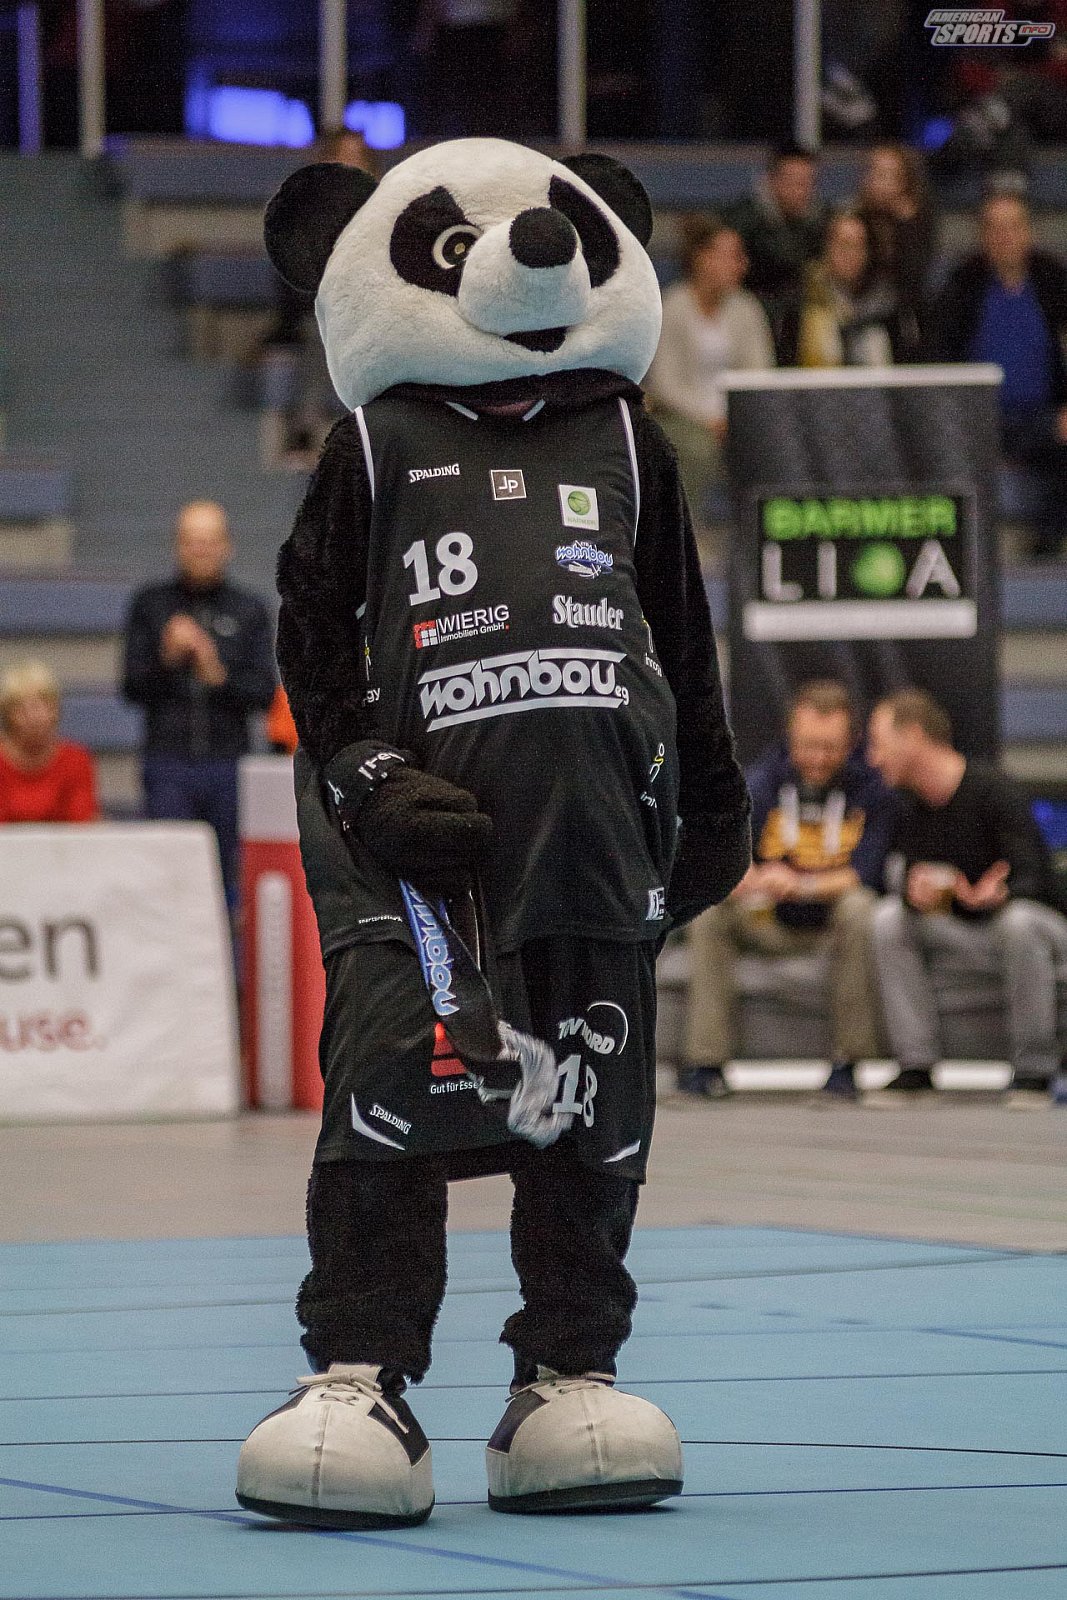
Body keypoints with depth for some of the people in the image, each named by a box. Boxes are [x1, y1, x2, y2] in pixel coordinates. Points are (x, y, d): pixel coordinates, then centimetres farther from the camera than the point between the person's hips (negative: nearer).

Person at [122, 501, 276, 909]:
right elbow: (133, 688, 3)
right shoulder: (151, 605, 7)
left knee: (231, 882, 1)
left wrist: (220, 676, -14)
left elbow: (264, 692, 3)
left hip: (228, 767, 1)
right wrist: (167, 657, -15)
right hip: (169, 769, -1)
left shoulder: (249, 611, 9)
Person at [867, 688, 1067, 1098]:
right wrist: (916, 892, -29)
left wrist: (996, 894, -47)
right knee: (888, 918, -16)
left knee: (1019, 920, -39)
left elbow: (1032, 880, -24)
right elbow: (914, 882, -3)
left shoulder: (992, 791, -18)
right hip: (969, 937, 6)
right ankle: (915, 1065, -16)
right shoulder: (912, 812, 4)